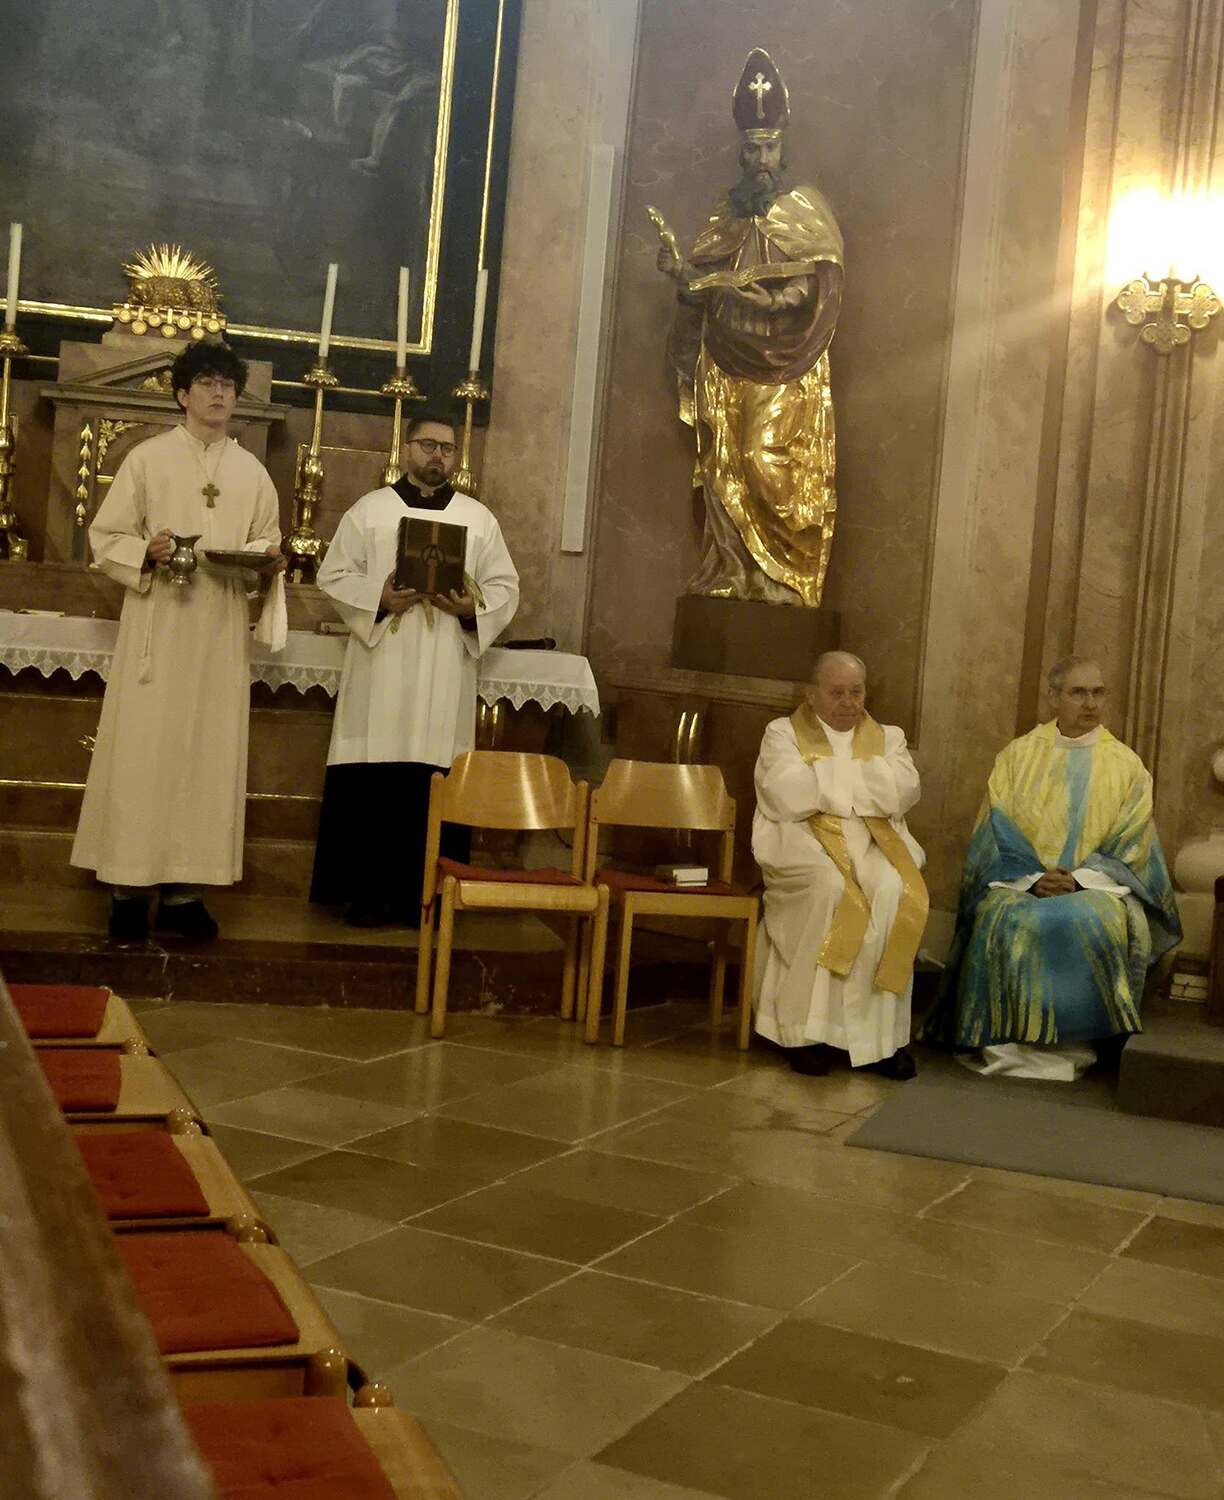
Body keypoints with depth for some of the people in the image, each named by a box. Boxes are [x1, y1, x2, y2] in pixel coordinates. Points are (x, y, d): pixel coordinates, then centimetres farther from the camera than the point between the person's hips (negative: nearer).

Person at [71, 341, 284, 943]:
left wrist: (266, 557, -6)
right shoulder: (148, 458, 2)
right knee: (143, 753, -4)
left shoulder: (252, 472, 12)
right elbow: (105, 538, 0)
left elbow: (264, 543, 17)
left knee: (209, 755, 2)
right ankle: (129, 887, 3)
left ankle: (183, 889, 7)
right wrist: (147, 553, -19)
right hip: (157, 628, -3)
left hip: (221, 634, 3)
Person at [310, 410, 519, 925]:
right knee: (372, 783, -3)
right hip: (381, 670, -1)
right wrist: (379, 597, -14)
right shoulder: (369, 510, 7)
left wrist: (472, 609, -11)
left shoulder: (479, 518, 11)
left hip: (446, 676, 1)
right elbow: (334, 576, 4)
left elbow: (505, 587, 10)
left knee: (434, 786, -1)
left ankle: (421, 893, 7)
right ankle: (367, 891, 6)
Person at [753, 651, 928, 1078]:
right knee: (830, 888, -35)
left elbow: (904, 790, -1)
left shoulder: (888, 737, 20)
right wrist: (863, 779, 3)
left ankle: (882, 1031, -23)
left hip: (874, 842, 3)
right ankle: (806, 1029, -27)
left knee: (893, 892, -31)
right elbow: (787, 795, -7)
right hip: (805, 840, -2)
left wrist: (827, 776, 0)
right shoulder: (783, 733, 12)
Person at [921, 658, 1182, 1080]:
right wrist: (1034, 878, -14)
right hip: (1021, 880, 0)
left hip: (1099, 884, 0)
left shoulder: (1126, 764, 8)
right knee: (1006, 919, -33)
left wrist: (1078, 879, -13)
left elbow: (1129, 847, 3)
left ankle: (1073, 1041, -21)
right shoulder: (1018, 755, 9)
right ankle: (1010, 1041, -24)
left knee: (1099, 923, -34)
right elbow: (1000, 833, 3)